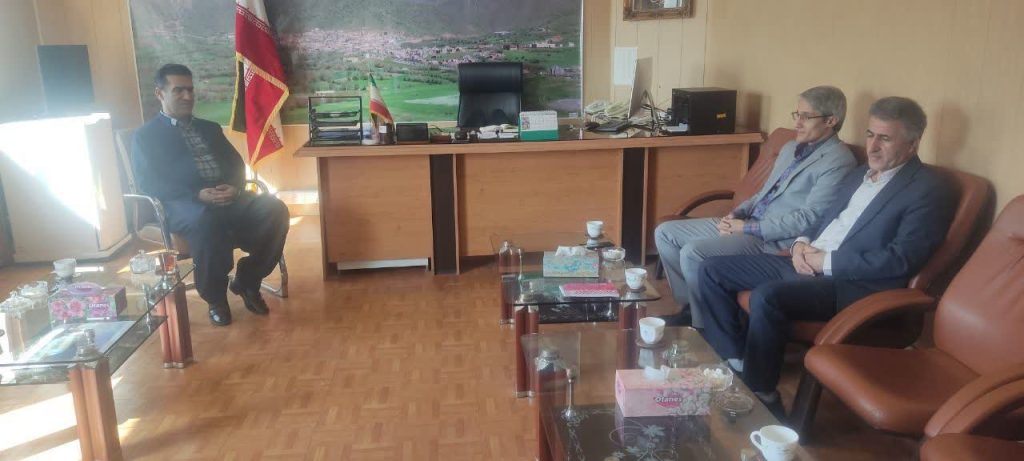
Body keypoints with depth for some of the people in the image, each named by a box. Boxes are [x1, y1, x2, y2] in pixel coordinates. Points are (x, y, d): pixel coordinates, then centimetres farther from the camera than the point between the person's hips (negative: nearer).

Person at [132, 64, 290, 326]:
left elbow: (236, 164, 16)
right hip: (184, 205, -4)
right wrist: (197, 194, -18)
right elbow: (149, 184, -2)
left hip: (228, 198, 5)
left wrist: (234, 188, -9)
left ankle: (247, 281, -5)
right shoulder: (145, 136, 12)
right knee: (207, 221, -41)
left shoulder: (210, 128, 26)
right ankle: (215, 298, -18)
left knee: (275, 210, -24)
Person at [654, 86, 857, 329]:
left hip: (774, 241, -9)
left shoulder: (838, 162, -10)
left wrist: (748, 228, -16)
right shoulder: (791, 148, 18)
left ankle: (705, 327, -8)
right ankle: (690, 305, 9)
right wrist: (737, 213, 3)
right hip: (745, 225, 10)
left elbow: (809, 218, -18)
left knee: (693, 253, -27)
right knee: (665, 233, 2)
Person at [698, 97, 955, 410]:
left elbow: (900, 260, -18)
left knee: (766, 297, -35)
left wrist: (827, 262, -16)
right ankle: (735, 362, 7)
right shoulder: (862, 173, 18)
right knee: (713, 271, 1)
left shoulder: (929, 191, -8)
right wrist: (802, 244, 2)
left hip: (854, 283, -9)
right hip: (805, 264, 9)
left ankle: (760, 394, -16)